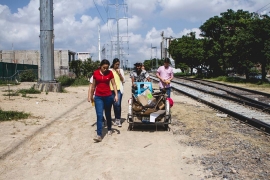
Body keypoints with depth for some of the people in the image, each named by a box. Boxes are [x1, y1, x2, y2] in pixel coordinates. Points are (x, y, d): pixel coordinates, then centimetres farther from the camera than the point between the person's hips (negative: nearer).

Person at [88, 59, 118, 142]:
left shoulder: (110, 73, -3)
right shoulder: (95, 73, -1)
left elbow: (114, 84, 0)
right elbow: (93, 85, 8)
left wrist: (116, 95, -9)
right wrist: (91, 96, 13)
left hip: (108, 96, 0)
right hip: (98, 97, 0)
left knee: (108, 114, 14)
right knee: (99, 115, -8)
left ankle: (109, 129, 36)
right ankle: (99, 135, -10)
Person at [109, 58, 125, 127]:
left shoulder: (121, 70, 6)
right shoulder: (110, 71, 5)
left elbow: (123, 80, 2)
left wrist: (119, 73, -10)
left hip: (119, 89, -1)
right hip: (112, 89, 1)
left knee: (118, 104, -12)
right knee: (114, 105, 6)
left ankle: (118, 119, -8)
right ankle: (116, 119, 16)